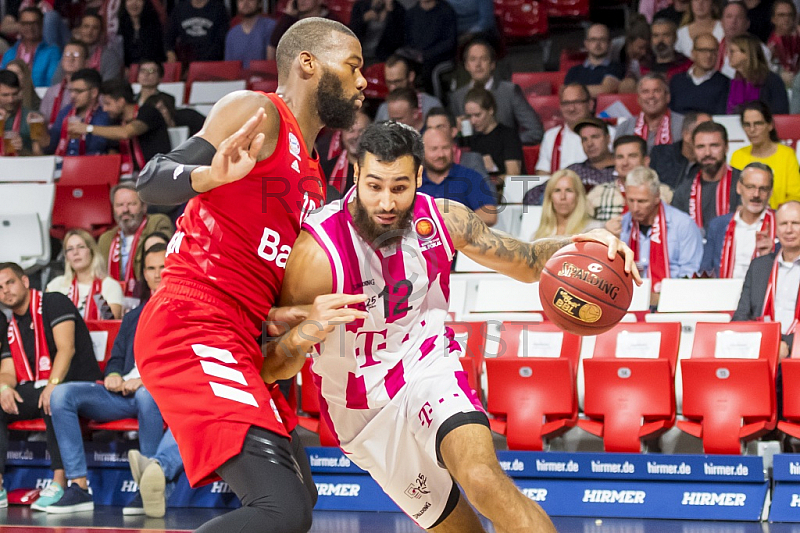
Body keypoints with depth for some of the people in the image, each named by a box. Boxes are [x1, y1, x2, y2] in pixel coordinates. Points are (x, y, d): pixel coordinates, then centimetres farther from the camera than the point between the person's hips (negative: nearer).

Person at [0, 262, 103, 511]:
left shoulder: (53, 303, -4)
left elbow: (67, 348, -17)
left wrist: (53, 384, -31)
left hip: (78, 385, -7)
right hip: (37, 388, 7)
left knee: (54, 400, -40)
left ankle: (59, 482, -41)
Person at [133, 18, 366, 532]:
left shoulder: (312, 178, 23)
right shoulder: (258, 113, -4)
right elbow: (152, 181, -14)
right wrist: (211, 175, -33)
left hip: (239, 341, 11)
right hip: (192, 330, -11)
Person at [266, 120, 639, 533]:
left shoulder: (442, 219, -12)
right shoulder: (319, 251, -25)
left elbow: (527, 262, 5)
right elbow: (270, 370, -22)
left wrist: (576, 247, -17)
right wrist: (306, 332, -45)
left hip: (428, 371, 1)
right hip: (362, 409, -1)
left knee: (481, 476, -28)